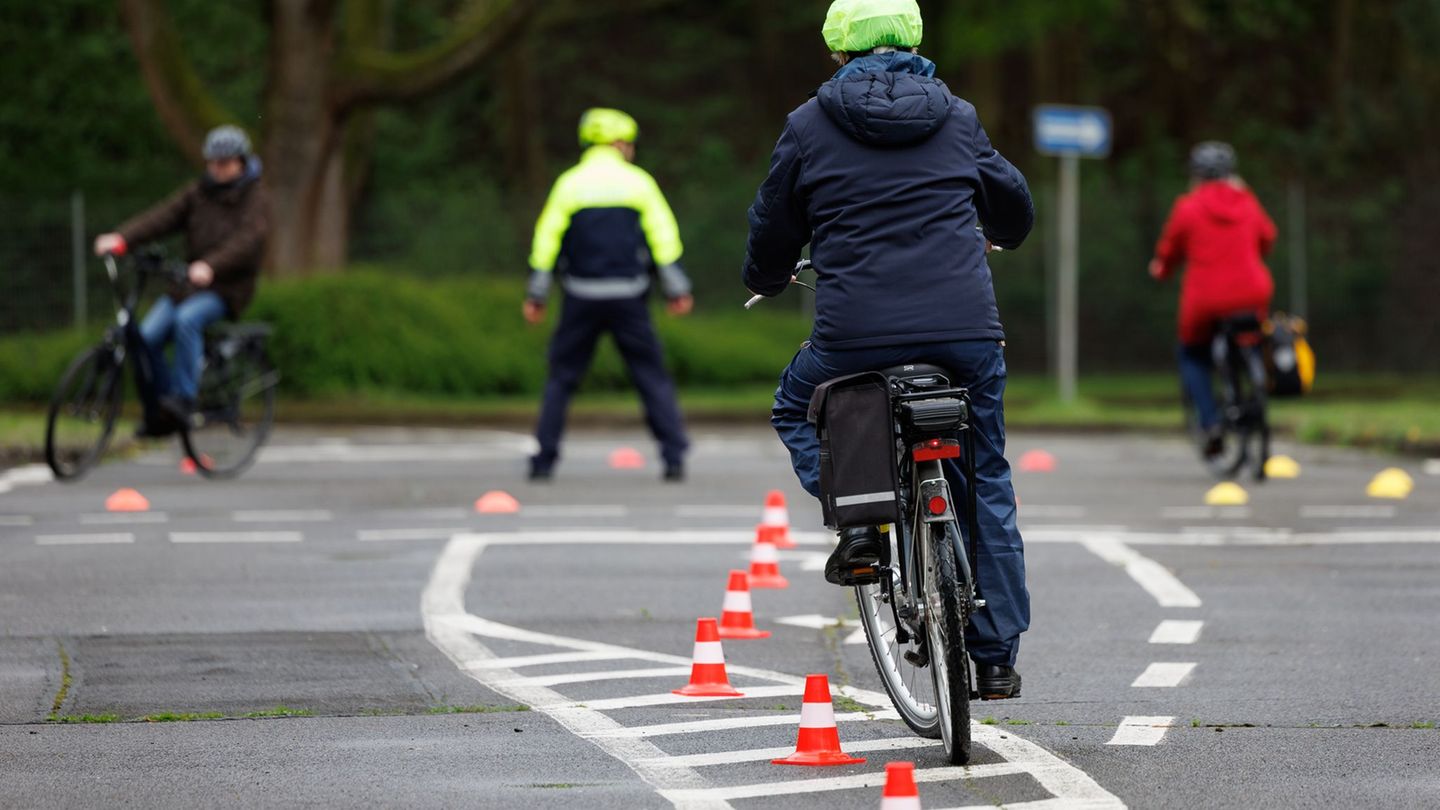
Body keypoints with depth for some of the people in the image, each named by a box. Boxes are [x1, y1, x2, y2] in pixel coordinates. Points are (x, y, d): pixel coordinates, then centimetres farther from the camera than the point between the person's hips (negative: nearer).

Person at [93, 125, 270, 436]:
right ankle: (161, 407, 0)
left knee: (187, 319, -34)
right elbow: (162, 217, -5)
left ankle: (184, 396, -27)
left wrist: (210, 266, -40)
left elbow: (248, 239, -22)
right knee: (148, 335, -15)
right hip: (187, 283, 5)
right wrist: (121, 238, -24)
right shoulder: (197, 193, 11)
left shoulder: (255, 198, -3)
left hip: (228, 287, -5)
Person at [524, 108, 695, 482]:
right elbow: (664, 237, 0)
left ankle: (543, 461, 6)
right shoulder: (638, 182, 3)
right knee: (653, 377, 5)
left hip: (581, 298, 1)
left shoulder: (569, 184, 4)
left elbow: (547, 238, 2)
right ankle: (674, 457, -3)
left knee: (562, 378, 10)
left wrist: (536, 296, 6)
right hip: (629, 296, -1)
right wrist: (677, 290, 4)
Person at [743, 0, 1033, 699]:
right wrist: (992, 236, 51)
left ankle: (855, 516, 2)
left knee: (795, 407, 27)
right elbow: (1014, 208, 27)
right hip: (967, 332, 2)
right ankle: (997, 654, 13)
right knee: (986, 483, 14)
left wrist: (765, 281, 35)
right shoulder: (957, 118, 13)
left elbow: (773, 228, 12)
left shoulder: (809, 126, 6)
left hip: (854, 336, -2)